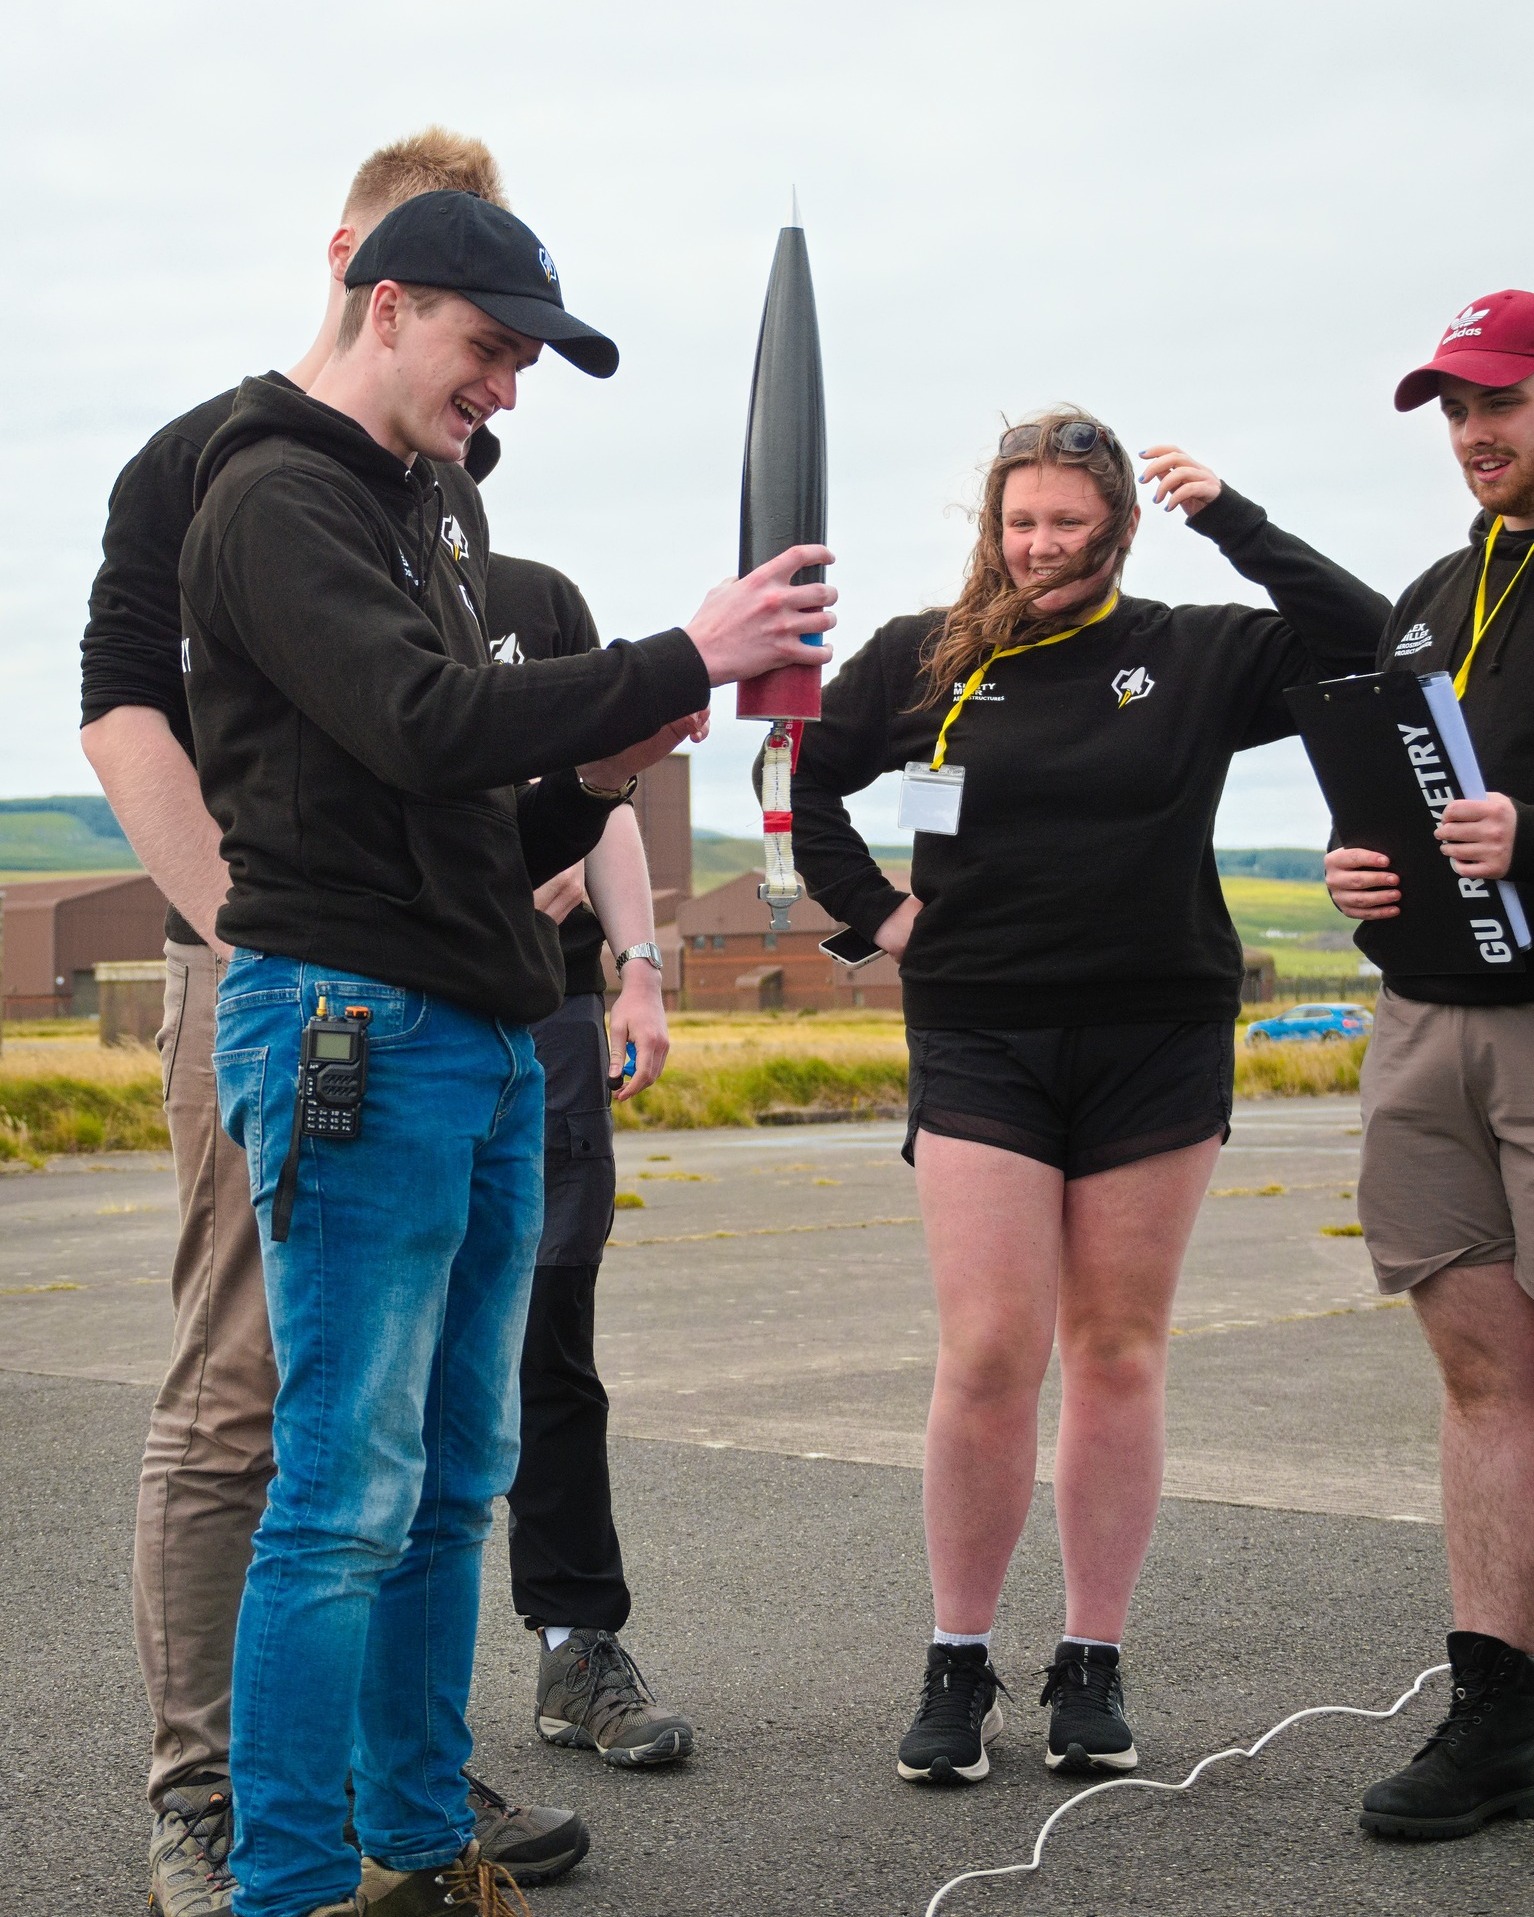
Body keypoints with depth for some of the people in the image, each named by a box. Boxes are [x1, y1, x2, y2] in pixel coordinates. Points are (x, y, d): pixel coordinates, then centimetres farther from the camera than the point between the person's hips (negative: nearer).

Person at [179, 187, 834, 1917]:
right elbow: (423, 727, -21)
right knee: (347, 1495, -8)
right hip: (350, 1024, -9)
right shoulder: (280, 498, -5)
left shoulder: (415, 517, 23)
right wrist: (681, 660, -18)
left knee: (454, 1481, 12)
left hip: (482, 1044, 9)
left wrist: (590, 778, 5)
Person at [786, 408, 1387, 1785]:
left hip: (1157, 1042, 1)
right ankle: (960, 1669, 6)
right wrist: (875, 909, 6)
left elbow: (1365, 643, -6)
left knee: (1119, 1354, 5)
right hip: (979, 1041, 0)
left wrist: (1232, 520, -9)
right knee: (989, 1356, -7)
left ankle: (1094, 1668, 15)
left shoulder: (1193, 657, 4)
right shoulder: (927, 660, 5)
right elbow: (806, 780, 15)